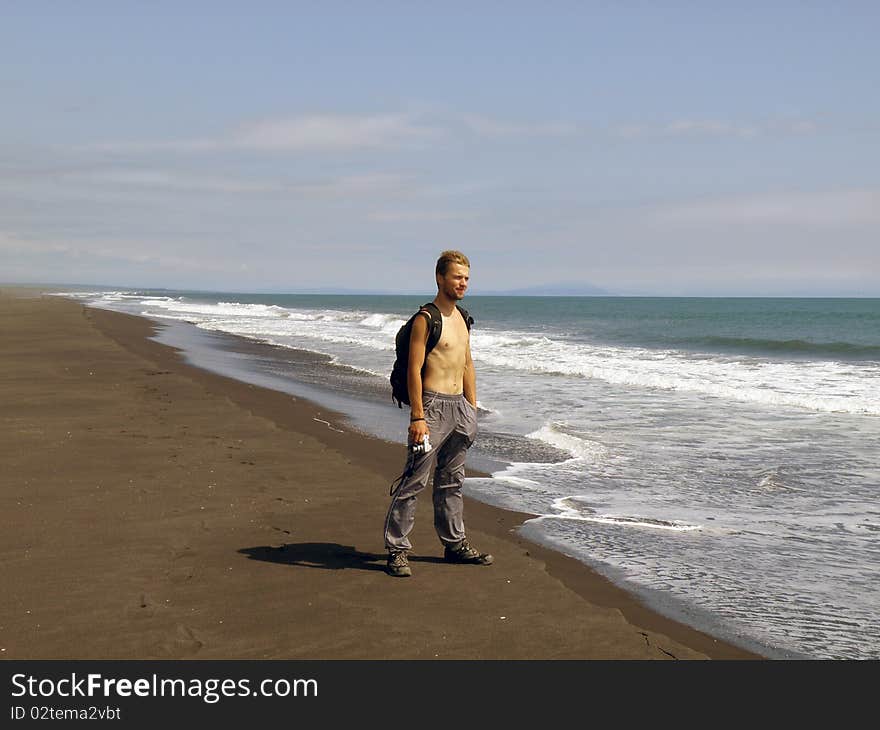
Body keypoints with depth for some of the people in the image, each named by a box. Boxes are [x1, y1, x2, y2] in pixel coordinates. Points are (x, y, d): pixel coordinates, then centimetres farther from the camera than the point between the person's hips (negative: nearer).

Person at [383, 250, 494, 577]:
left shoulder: (462, 318, 14)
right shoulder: (426, 319, -11)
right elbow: (414, 370, -15)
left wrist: (472, 409, 18)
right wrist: (417, 417, -20)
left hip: (460, 405, 8)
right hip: (433, 405, -8)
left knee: (451, 480, 17)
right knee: (415, 480, -7)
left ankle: (454, 543, 26)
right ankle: (396, 549, -2)